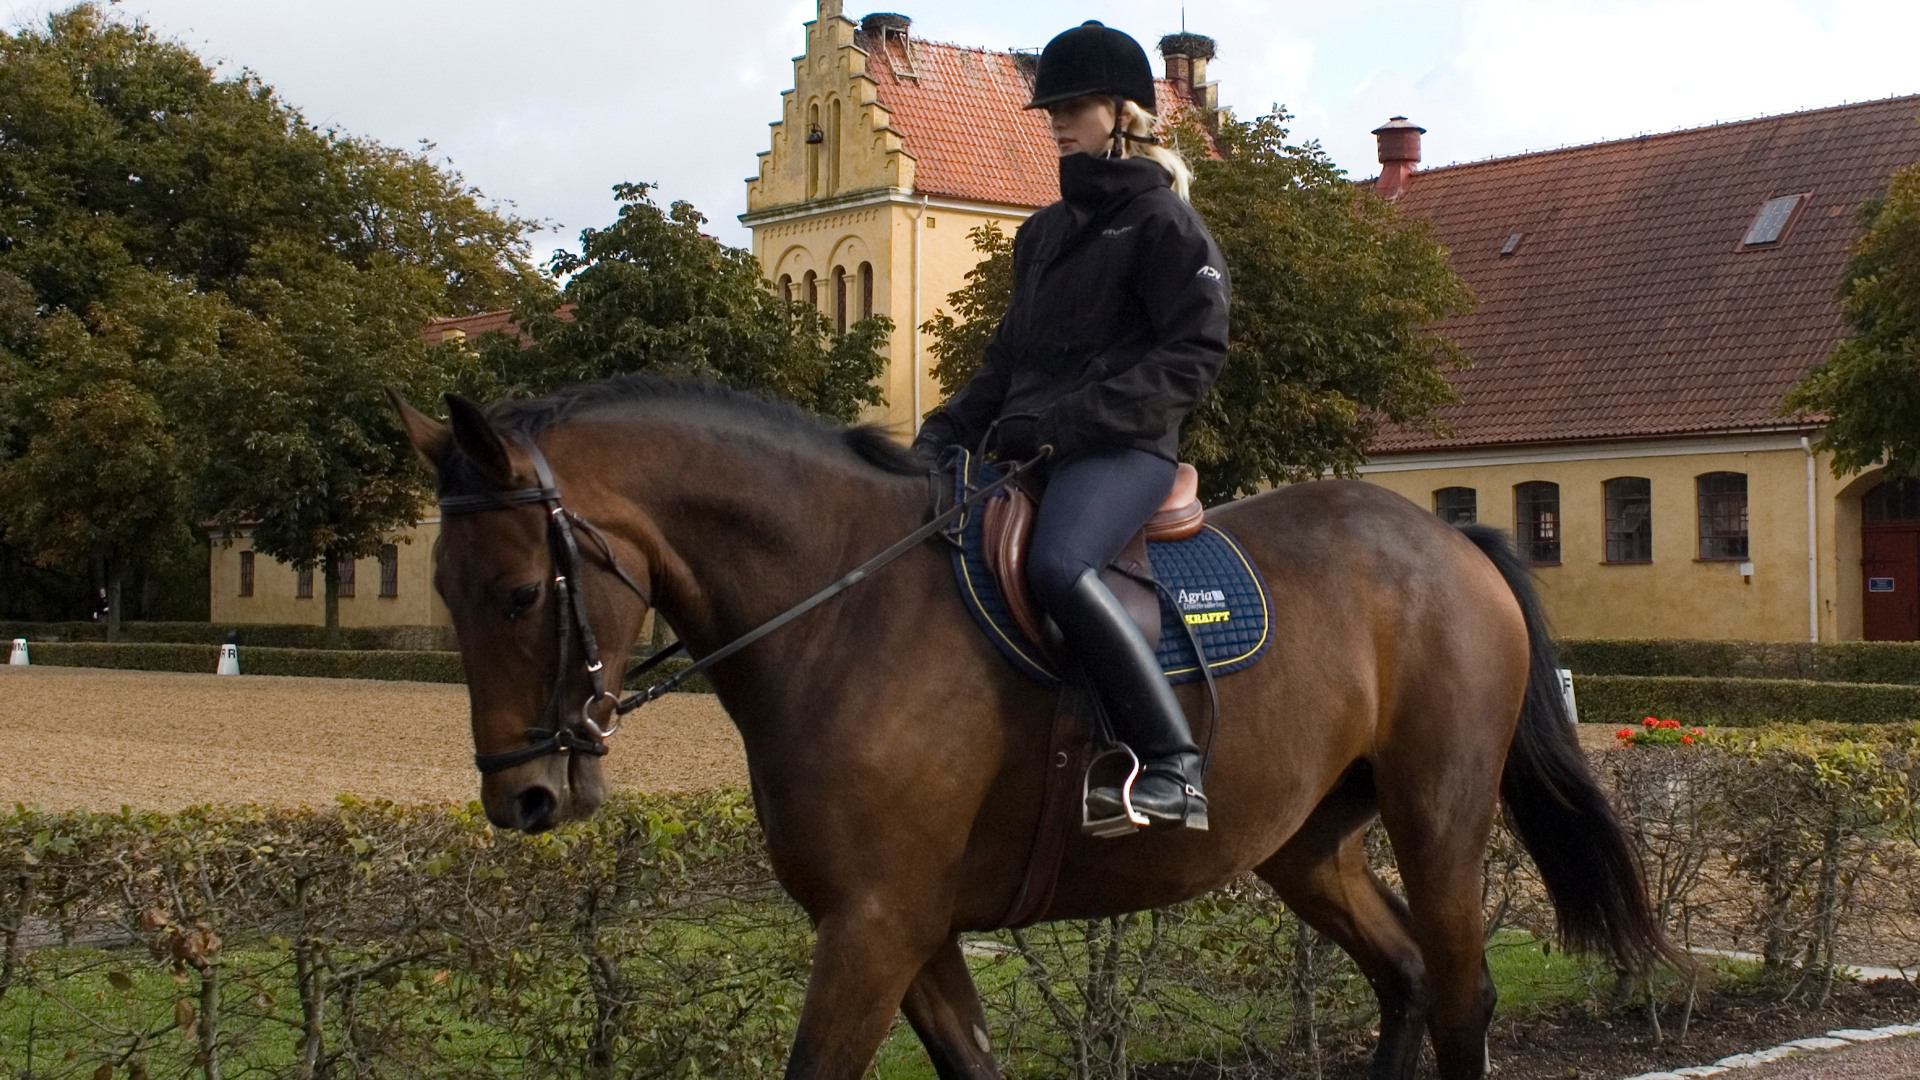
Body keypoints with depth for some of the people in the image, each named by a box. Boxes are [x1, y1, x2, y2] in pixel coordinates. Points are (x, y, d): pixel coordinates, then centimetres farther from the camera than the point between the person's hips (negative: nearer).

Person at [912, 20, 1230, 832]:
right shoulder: (1043, 233, 22)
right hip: (1029, 448, 9)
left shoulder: (1163, 222, -1)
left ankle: (1174, 768, -33)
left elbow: (1194, 356, -10)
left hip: (1123, 448, -9)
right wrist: (947, 432, 8)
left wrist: (1071, 421, -18)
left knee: (1056, 565, -36)